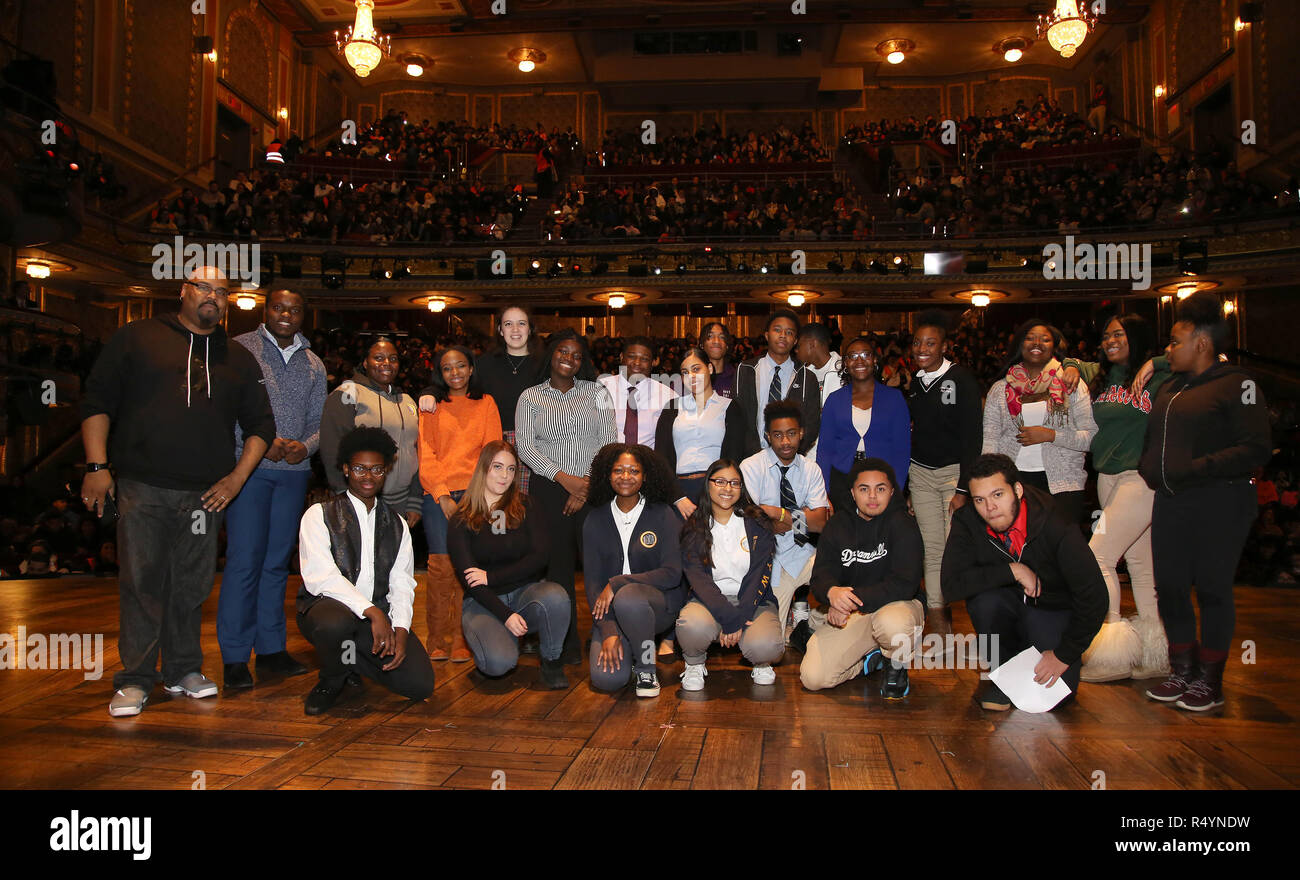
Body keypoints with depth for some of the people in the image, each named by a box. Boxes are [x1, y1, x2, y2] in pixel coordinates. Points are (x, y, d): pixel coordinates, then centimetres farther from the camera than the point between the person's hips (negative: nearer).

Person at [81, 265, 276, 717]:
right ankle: (134, 680, 10)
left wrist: (236, 477, 3)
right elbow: (97, 401, 4)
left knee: (192, 585, 8)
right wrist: (97, 466, -5)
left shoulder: (238, 359, 14)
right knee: (141, 582, -1)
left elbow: (261, 424, 15)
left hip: (205, 494, 3)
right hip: (142, 489, -2)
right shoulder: (137, 338, 7)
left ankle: (183, 670, 22)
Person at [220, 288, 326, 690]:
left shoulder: (313, 363, 16)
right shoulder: (239, 349, 3)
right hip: (248, 467, -4)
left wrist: (305, 446, -6)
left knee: (278, 561, 8)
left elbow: (319, 420, 14)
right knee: (244, 560, -7)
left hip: (294, 472, 4)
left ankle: (270, 649, 15)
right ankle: (235, 659, 1)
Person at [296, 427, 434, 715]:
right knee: (334, 622, -40)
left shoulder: (397, 524, 14)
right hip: (328, 606, -4)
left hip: (379, 614, 4)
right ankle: (332, 680, -5)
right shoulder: (320, 515, 0)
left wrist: (400, 630, -13)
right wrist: (372, 612, -24)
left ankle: (352, 658, 14)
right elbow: (320, 577, -14)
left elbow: (402, 585, 6)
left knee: (420, 684, -16)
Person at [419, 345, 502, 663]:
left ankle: (462, 643, 2)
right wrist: (442, 495, -7)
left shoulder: (486, 404, 15)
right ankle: (437, 643, 1)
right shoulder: (432, 406, 15)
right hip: (438, 495, 0)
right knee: (442, 566, -9)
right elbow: (425, 454, 7)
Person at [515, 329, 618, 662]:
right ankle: (567, 645, 9)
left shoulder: (596, 391, 12)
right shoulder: (531, 397, 10)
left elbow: (609, 441, 5)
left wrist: (588, 484, -6)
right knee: (558, 563, 0)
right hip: (550, 488, 0)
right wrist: (564, 478, -10)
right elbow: (525, 446, 1)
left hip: (593, 487, 0)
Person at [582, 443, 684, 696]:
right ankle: (623, 644, 14)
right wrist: (608, 631, -14)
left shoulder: (663, 515, -3)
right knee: (607, 678, -22)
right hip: (610, 610, 2)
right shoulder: (595, 520, 4)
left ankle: (646, 668, -11)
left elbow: (672, 573, -11)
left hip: (658, 602, -2)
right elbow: (592, 580, -1)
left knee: (627, 599, -38)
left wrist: (617, 584, -18)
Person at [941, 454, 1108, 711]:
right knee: (983, 599, -31)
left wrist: (1065, 654, -18)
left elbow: (1094, 597, -21)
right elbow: (951, 586, -25)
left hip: (1055, 610, -2)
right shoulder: (966, 521, -18)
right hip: (1010, 603, 2)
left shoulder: (1056, 526, -26)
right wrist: (1013, 570, -30)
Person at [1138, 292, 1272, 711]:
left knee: (1211, 588, 1)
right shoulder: (1170, 388, 15)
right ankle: (1183, 672, 23)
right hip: (1170, 502, 7)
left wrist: (1197, 469, -21)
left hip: (1219, 504, -7)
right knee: (1169, 586, 8)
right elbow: (1153, 439, 29)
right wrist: (1147, 470, 14)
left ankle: (1209, 680, 15)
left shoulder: (1236, 384, -7)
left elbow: (1257, 449, -16)